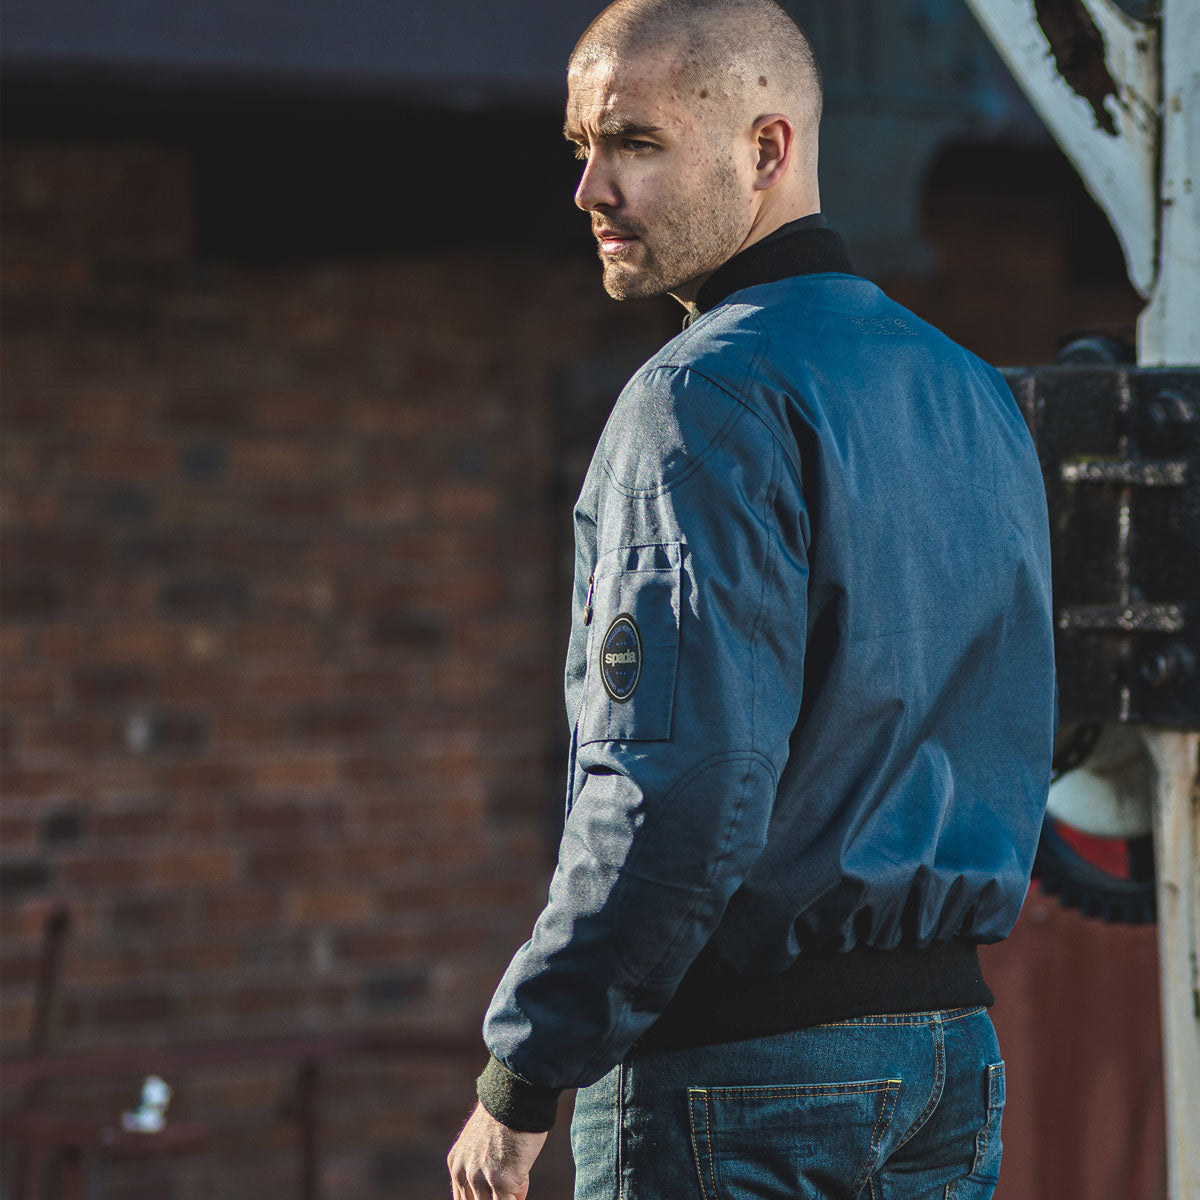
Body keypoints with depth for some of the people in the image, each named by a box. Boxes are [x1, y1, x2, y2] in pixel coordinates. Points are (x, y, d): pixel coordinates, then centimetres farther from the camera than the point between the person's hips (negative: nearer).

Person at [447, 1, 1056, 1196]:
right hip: (955, 1046, 8)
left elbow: (682, 786, -22)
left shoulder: (710, 398, -14)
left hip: (739, 1066, -8)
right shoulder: (974, 393, 13)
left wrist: (520, 1079, -16)